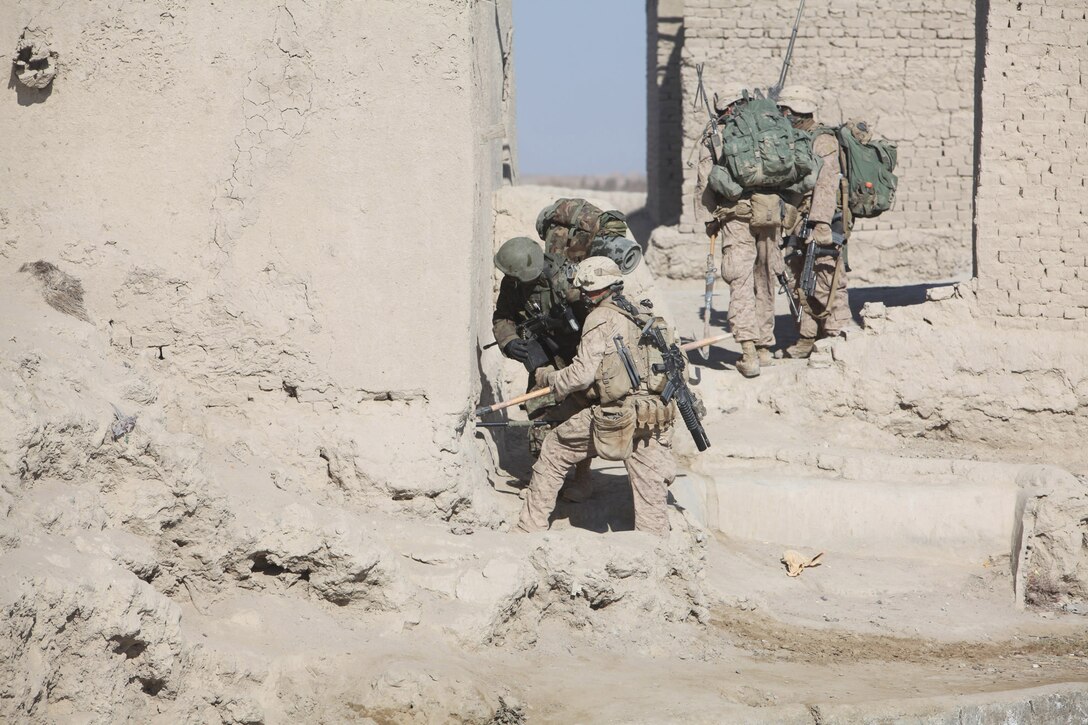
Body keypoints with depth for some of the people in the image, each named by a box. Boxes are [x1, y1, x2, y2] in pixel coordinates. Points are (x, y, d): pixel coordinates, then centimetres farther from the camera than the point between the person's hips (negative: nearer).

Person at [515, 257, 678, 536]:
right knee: (651, 490, 9)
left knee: (554, 449, 15)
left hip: (615, 417, -5)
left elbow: (583, 373, -10)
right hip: (655, 417, 5)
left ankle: (531, 526, 21)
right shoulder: (645, 316, 15)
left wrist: (550, 378, 7)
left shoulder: (600, 319, -6)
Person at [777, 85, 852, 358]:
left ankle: (836, 340, -8)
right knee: (803, 284, 11)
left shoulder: (822, 140, -10)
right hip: (799, 227, 10)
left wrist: (820, 223, -26)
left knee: (827, 286, -9)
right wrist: (789, 226, 23)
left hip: (822, 224, -10)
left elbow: (826, 184, -19)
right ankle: (808, 340, 17)